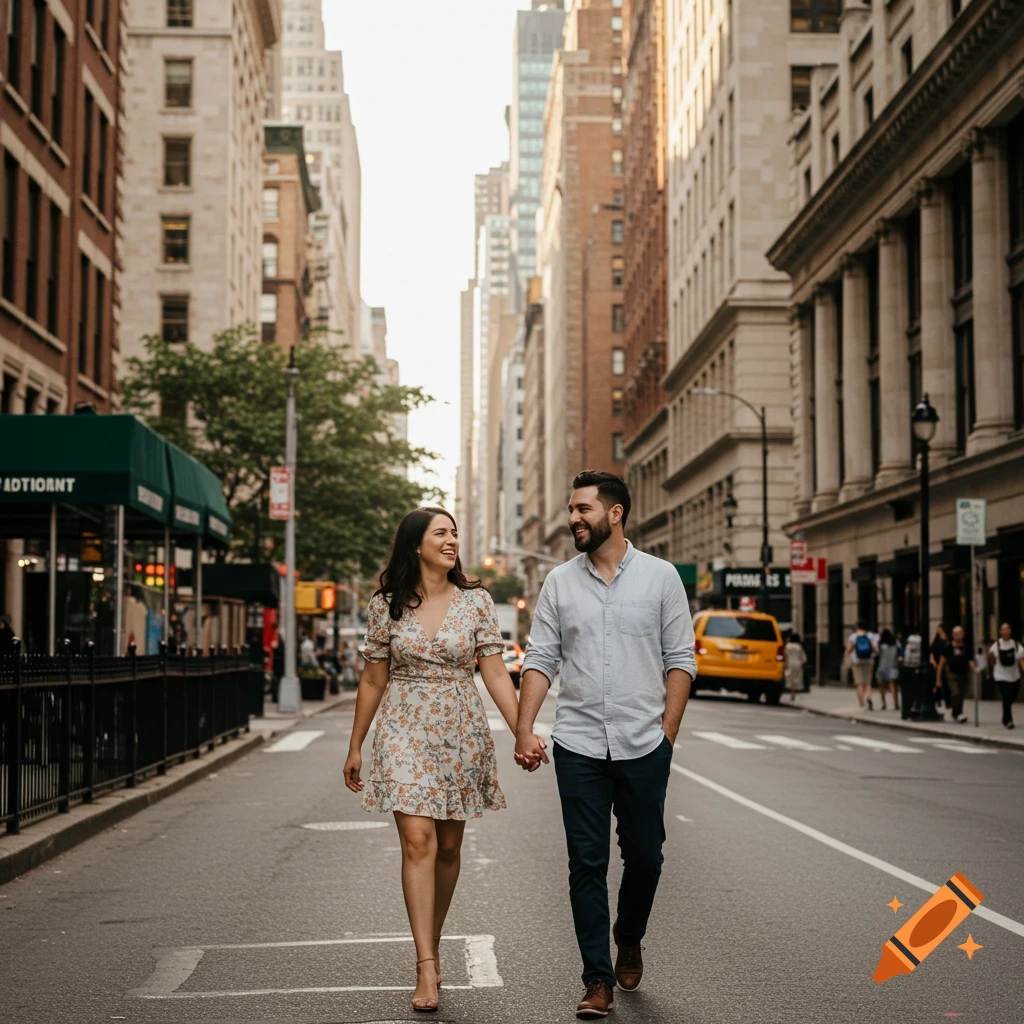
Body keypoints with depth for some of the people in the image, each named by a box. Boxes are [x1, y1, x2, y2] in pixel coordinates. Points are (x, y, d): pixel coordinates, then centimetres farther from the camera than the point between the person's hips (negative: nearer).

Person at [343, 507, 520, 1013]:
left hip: (461, 733, 2)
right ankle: (426, 968, -13)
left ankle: (432, 946, 29)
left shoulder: (475, 601, 0)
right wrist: (355, 748, 8)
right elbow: (373, 680, 6)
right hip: (405, 732, -1)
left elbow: (495, 673, -1)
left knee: (448, 845, 10)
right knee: (418, 840, -12)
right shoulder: (386, 604, 0)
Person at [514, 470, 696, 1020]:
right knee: (587, 864, 2)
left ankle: (629, 940, 38)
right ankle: (598, 979, 10)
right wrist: (524, 728, -8)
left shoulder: (660, 576, 1)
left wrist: (667, 733, -5)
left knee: (644, 855, 10)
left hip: (644, 746, -1)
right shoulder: (560, 581, 6)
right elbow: (540, 660, 4)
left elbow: (680, 660, 2)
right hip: (578, 746, 1)